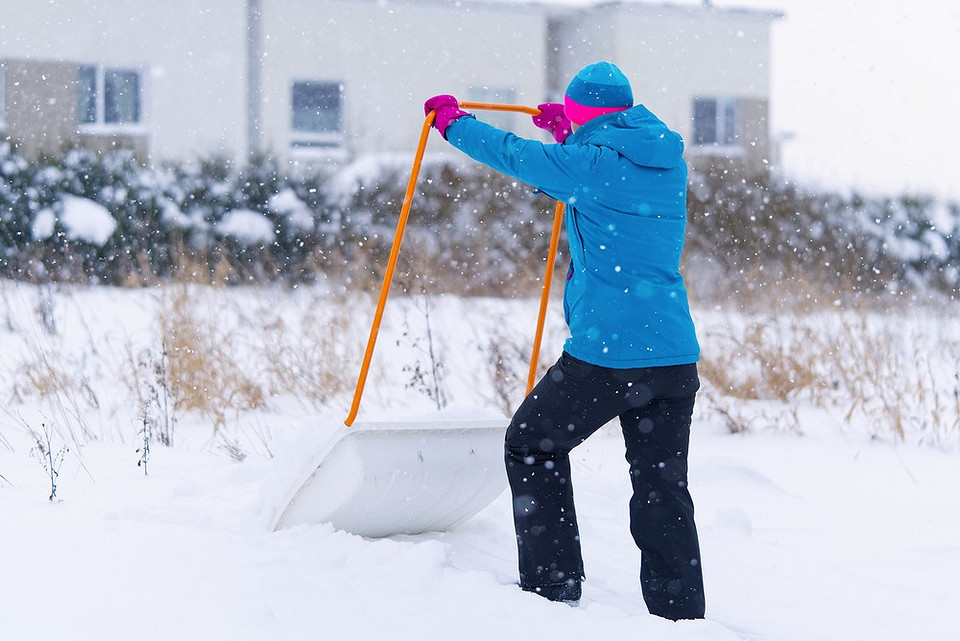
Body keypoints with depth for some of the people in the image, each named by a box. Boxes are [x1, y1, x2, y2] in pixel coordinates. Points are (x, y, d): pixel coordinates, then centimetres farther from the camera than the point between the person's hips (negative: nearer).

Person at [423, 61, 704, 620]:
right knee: (664, 486, 11)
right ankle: (681, 614, 11)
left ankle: (554, 584, 12)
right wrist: (568, 133, 46)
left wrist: (454, 120, 22)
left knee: (532, 446, 13)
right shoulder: (668, 163, 11)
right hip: (676, 355, 6)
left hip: (605, 352, -6)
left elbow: (514, 155, 5)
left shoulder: (590, 163, -8)